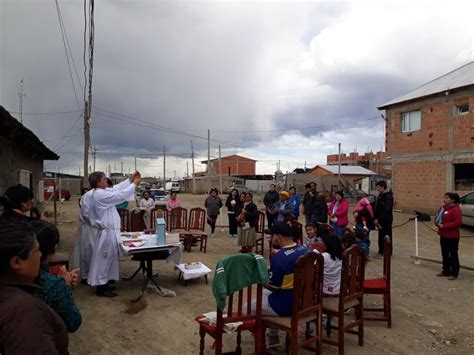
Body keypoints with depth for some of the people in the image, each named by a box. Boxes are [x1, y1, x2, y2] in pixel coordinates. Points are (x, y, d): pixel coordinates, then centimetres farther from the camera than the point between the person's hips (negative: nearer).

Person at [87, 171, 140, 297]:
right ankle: (101, 288, 11)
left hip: (109, 231, 10)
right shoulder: (100, 195, -21)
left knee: (107, 258, 18)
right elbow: (120, 195, -22)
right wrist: (134, 184, -12)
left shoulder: (100, 193, 9)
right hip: (108, 232, -10)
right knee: (104, 259, 0)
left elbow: (116, 189, 16)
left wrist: (130, 179, 10)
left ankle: (103, 284, 30)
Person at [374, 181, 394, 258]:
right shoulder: (380, 195, 11)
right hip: (381, 220, 8)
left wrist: (378, 219, -21)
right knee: (381, 236, 12)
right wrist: (376, 218, 4)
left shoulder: (388, 196, -16)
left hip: (387, 220, -8)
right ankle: (381, 252, 21)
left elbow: (387, 210, -22)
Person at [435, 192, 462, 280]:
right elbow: (437, 217, 19)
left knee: (453, 255, 2)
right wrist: (437, 223, -3)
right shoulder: (443, 207, 10)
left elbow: (458, 223, -22)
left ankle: (454, 273, 11)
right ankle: (446, 271, 27)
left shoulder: (456, 209, -16)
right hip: (443, 235, 8)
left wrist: (444, 226, -22)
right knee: (445, 254, 16)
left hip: (452, 237, -8)